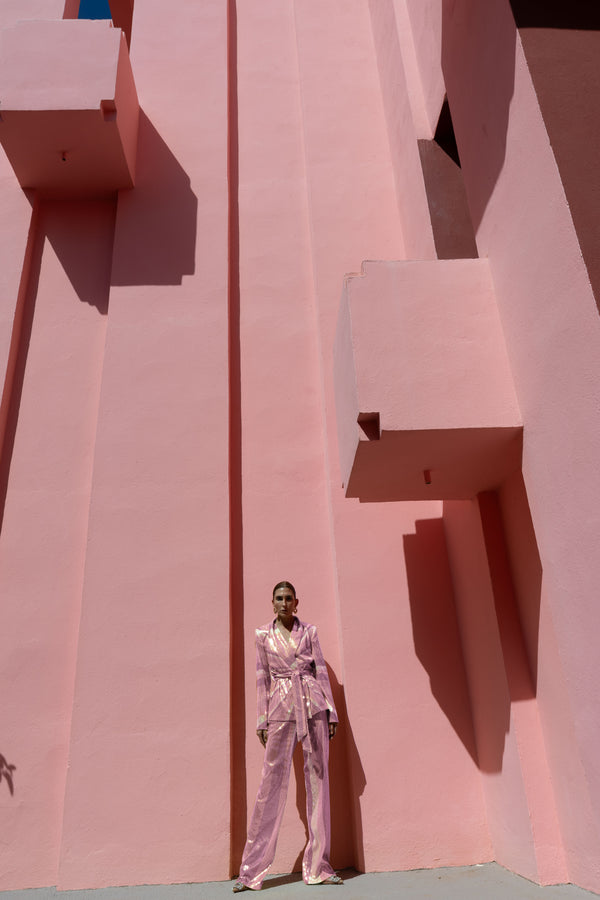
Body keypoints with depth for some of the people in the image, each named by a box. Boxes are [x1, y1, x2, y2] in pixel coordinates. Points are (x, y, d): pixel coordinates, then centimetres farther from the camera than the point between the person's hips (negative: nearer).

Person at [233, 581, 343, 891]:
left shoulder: (309, 632, 6)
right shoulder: (263, 635, 5)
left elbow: (321, 671, 6)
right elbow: (262, 678, 6)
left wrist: (331, 712, 3)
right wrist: (262, 719, 4)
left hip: (313, 707, 1)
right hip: (281, 710, -1)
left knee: (318, 780, 5)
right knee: (272, 783, 1)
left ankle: (318, 867, 18)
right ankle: (251, 870, 14)